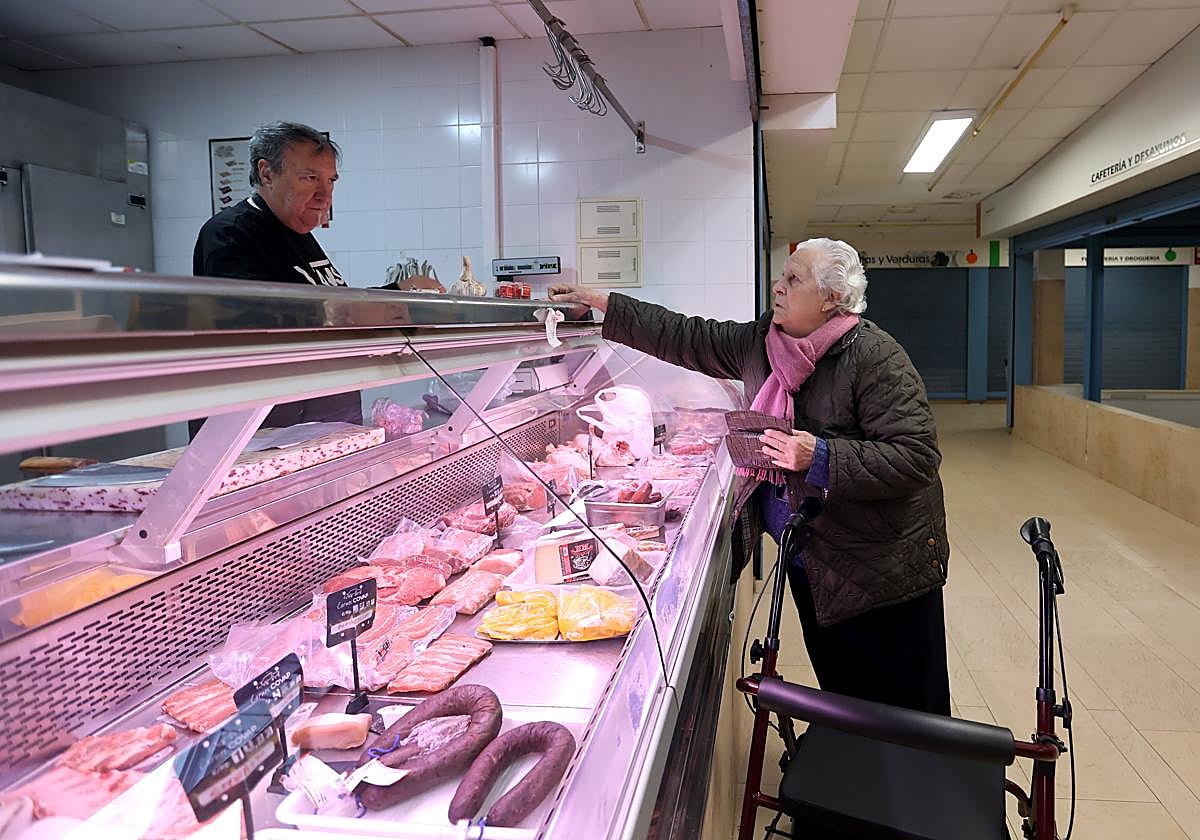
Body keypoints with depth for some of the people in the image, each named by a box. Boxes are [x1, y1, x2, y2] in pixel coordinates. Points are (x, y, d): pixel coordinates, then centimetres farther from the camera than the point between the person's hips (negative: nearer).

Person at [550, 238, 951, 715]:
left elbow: (917, 456, -22)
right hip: (810, 563, 7)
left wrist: (821, 457, -29)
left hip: (880, 569, -6)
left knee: (906, 709, 8)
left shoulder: (873, 355, -19)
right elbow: (685, 339, 6)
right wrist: (596, 301, 4)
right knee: (840, 697, 21)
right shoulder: (760, 342, 2)